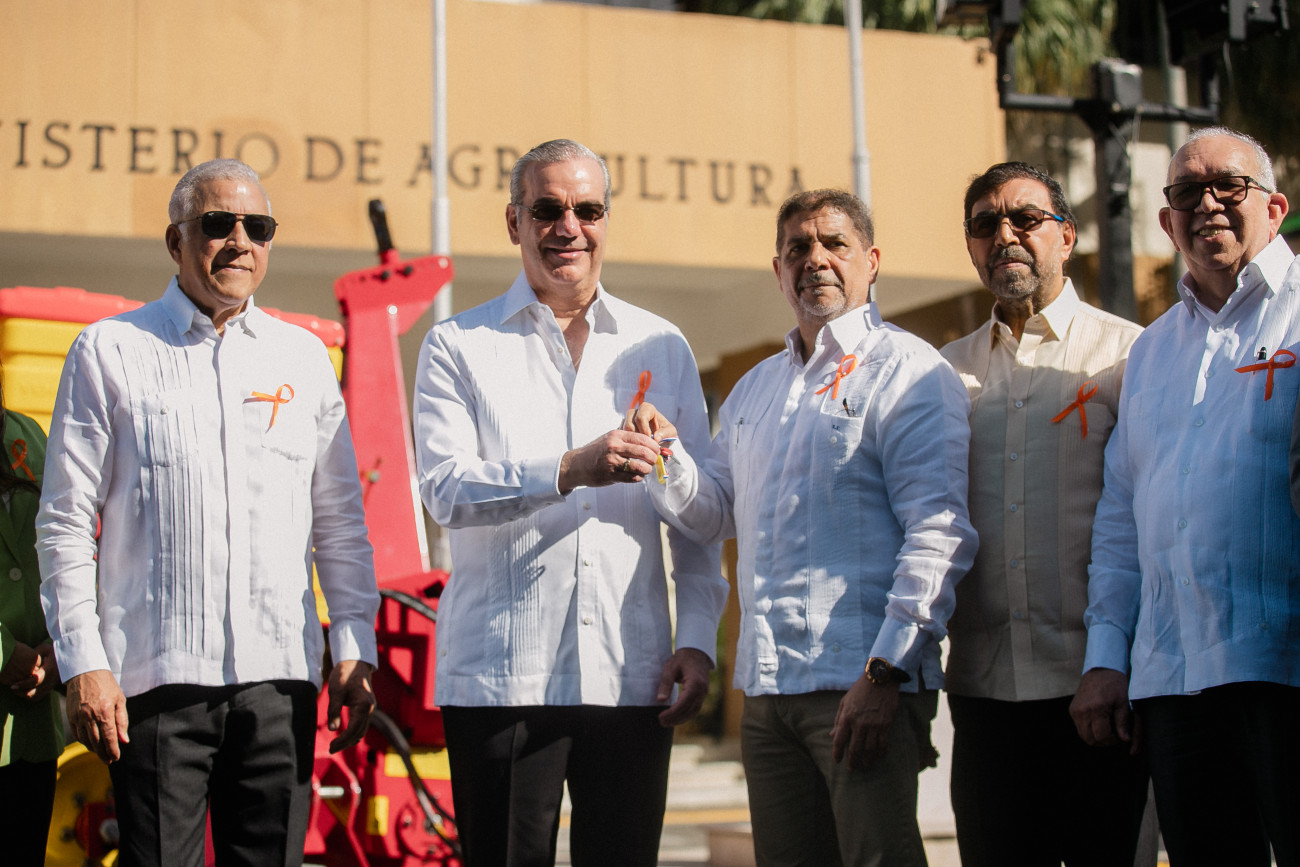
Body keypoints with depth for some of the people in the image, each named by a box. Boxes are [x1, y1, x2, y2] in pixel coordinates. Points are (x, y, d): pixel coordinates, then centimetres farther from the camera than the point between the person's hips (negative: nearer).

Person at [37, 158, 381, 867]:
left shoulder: (303, 357, 13)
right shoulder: (111, 351, 4)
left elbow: (339, 522, 15)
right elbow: (65, 524, 2)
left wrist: (354, 649, 7)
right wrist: (82, 663, -5)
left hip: (279, 675, 3)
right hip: (154, 675, -3)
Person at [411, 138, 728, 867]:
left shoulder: (662, 347, 13)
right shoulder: (459, 346, 5)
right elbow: (447, 490, -9)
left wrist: (698, 637, 3)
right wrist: (570, 471, -23)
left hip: (632, 676, 2)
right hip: (500, 677, -2)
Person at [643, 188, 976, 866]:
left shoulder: (906, 371, -4)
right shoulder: (753, 390, 21)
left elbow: (938, 531, -12)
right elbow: (717, 512, 22)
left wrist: (886, 671, -19)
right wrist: (664, 456, 1)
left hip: (863, 683, -7)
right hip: (766, 685, 7)